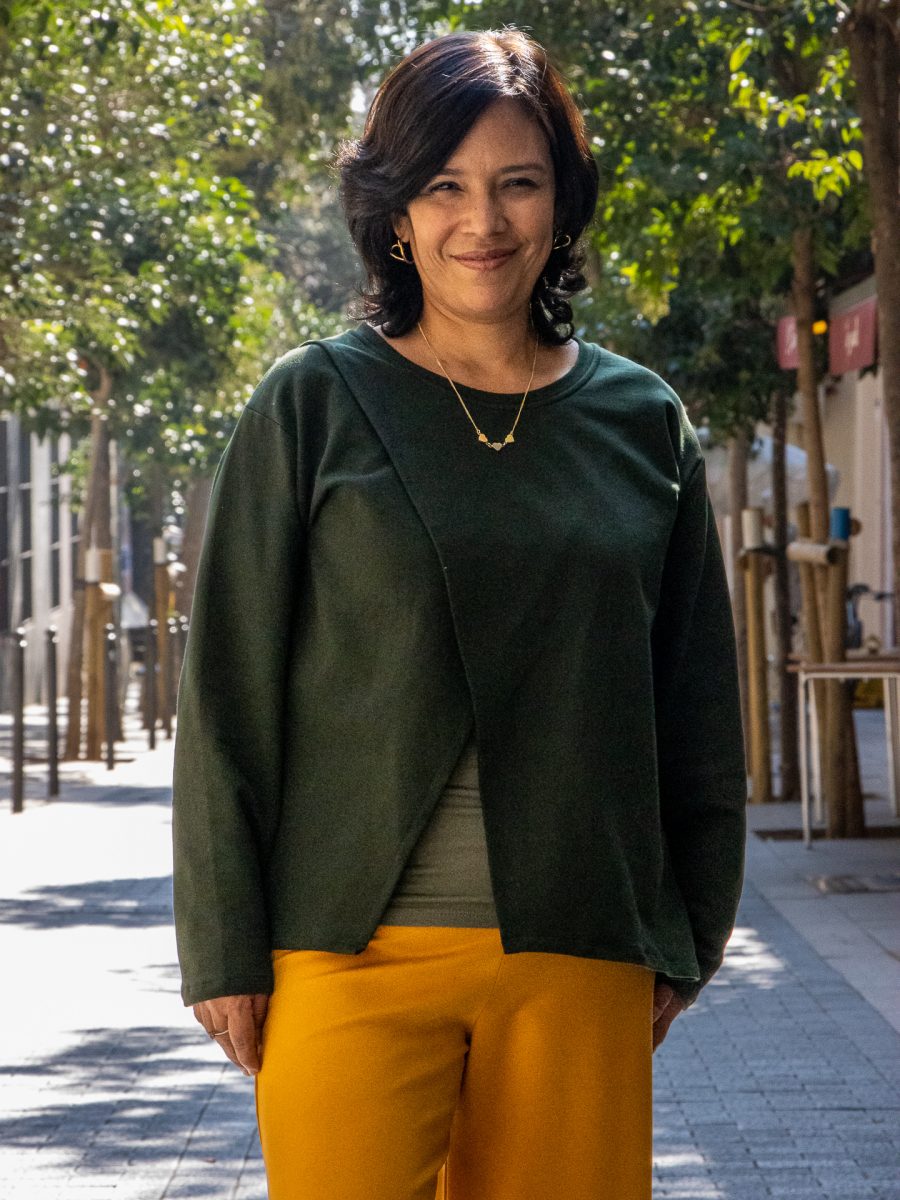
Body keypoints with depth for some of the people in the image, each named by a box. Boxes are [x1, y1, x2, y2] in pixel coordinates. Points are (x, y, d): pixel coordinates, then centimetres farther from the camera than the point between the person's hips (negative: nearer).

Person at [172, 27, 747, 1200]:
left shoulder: (643, 423, 9)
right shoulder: (315, 404, 2)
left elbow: (697, 707, 14)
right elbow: (230, 691, 1)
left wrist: (682, 940, 11)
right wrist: (225, 949, -3)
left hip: (578, 960, 2)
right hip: (354, 950, -2)